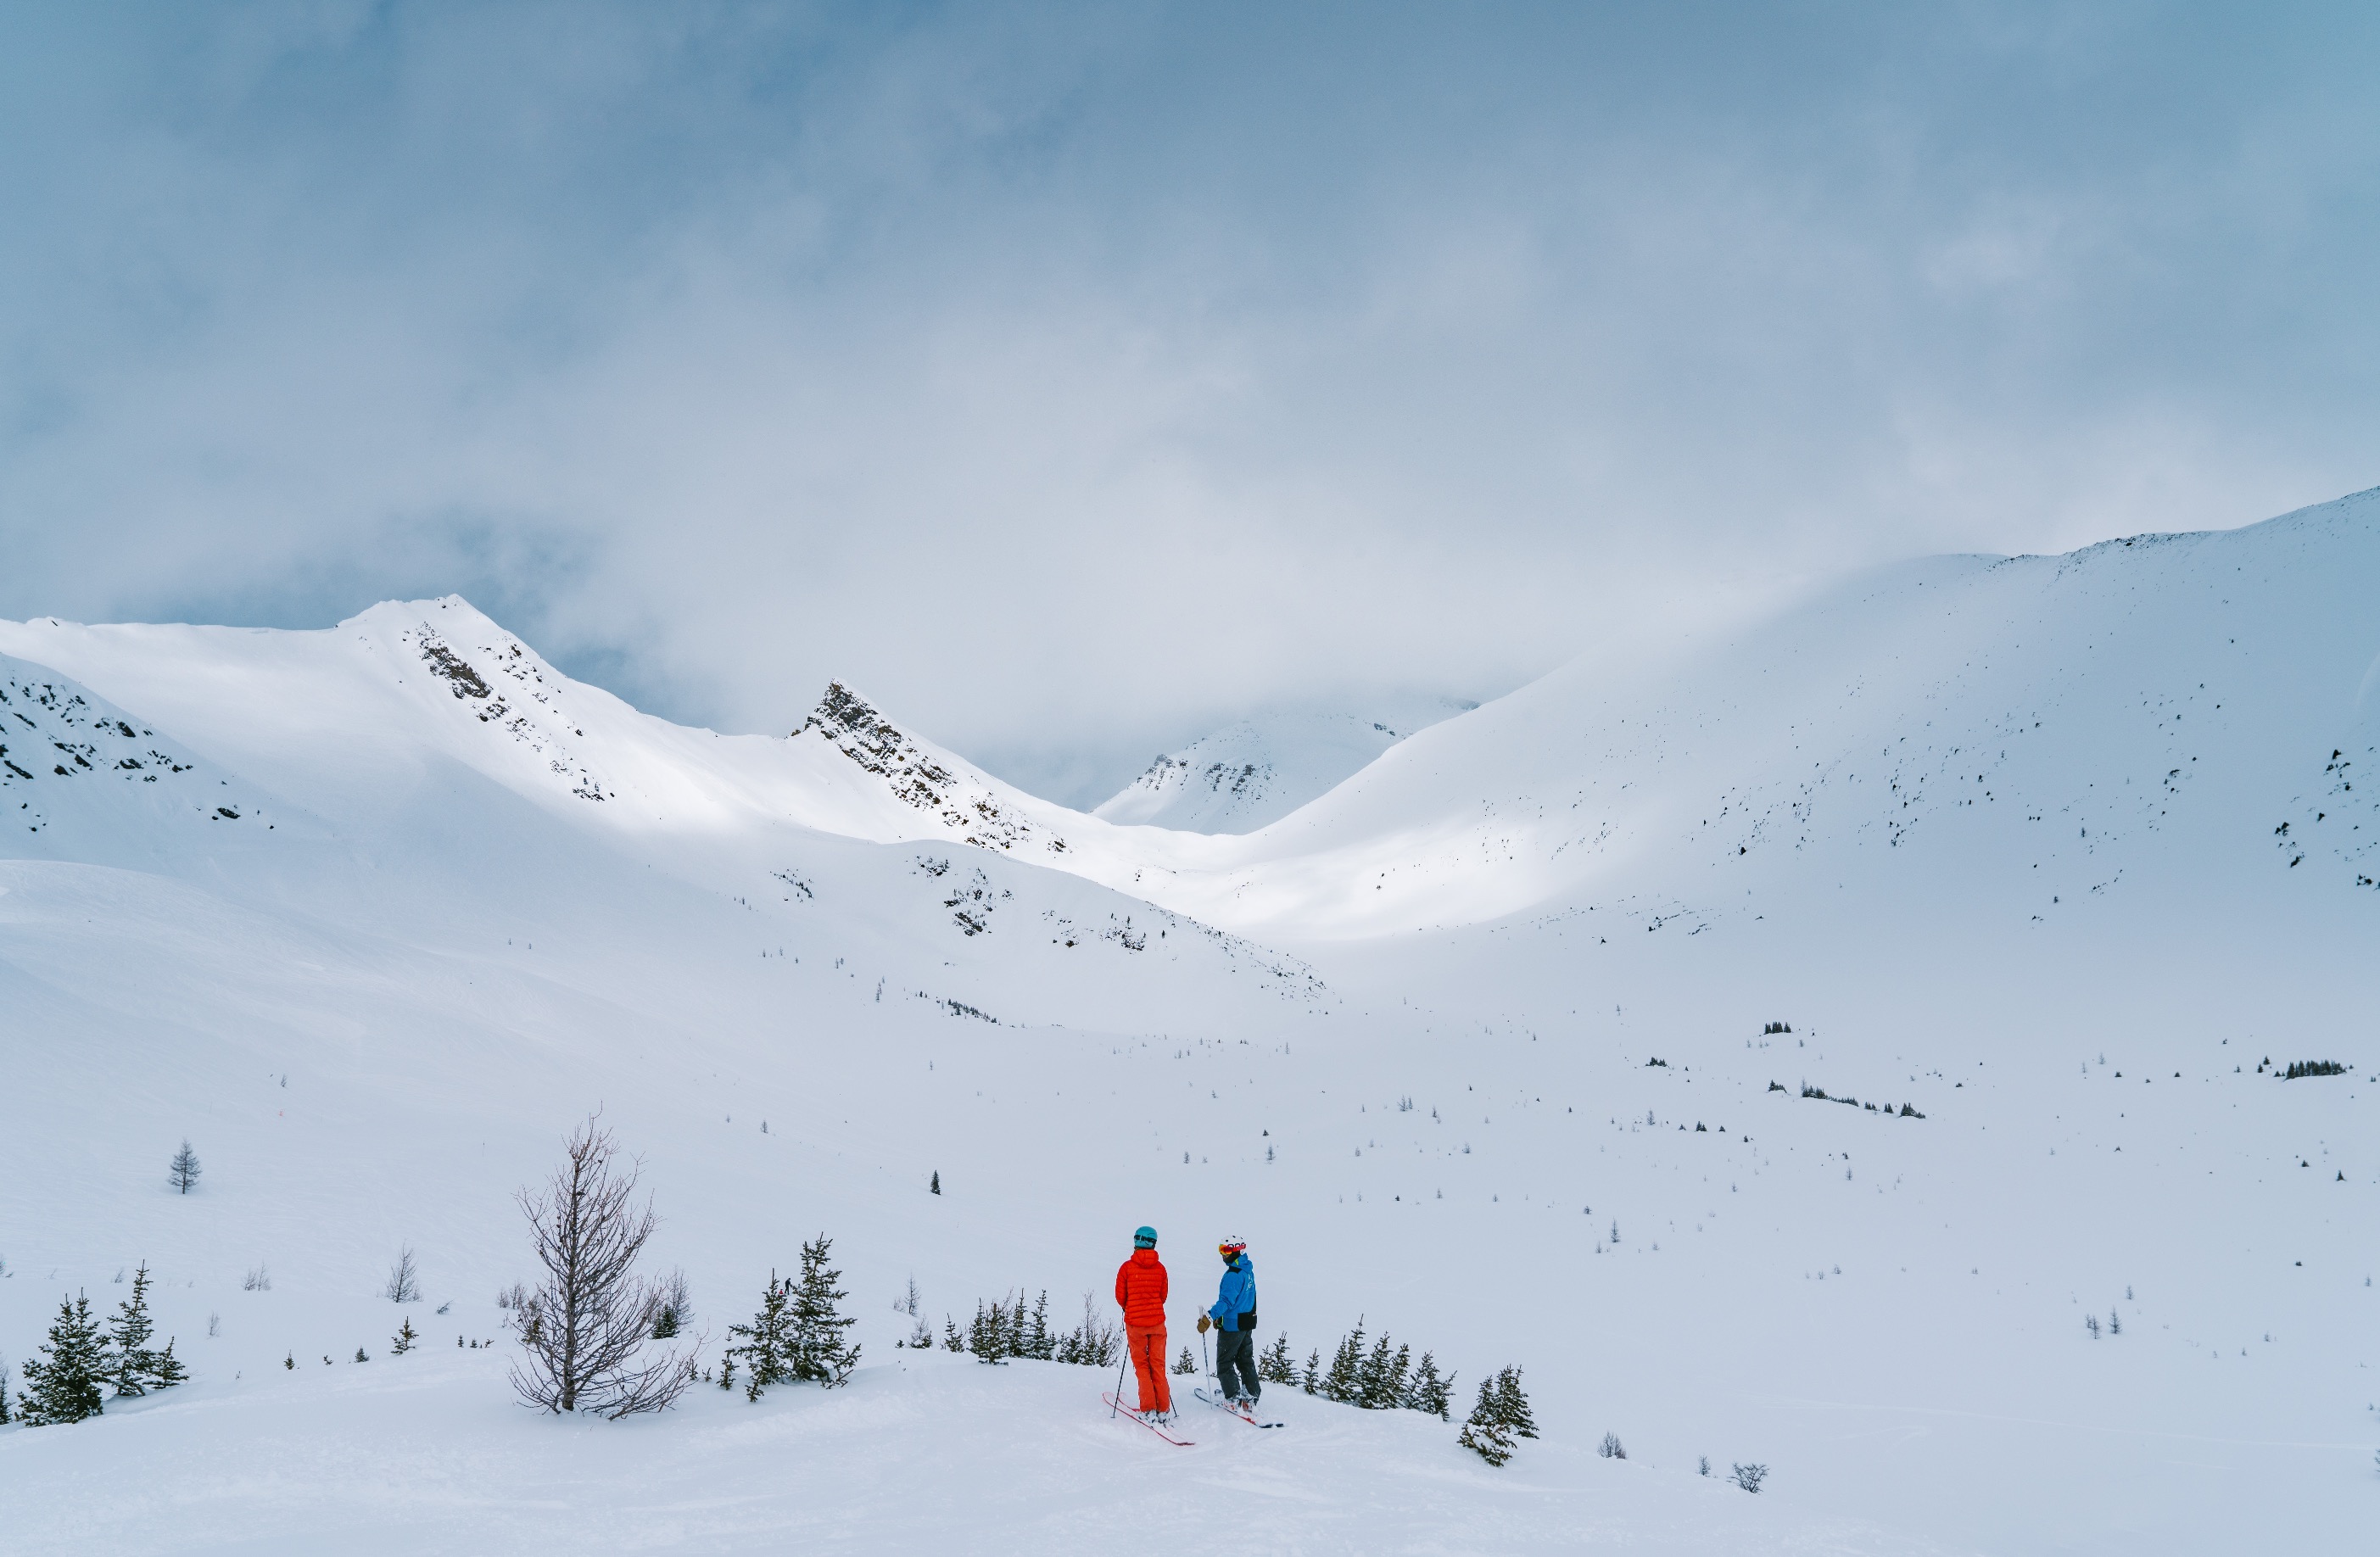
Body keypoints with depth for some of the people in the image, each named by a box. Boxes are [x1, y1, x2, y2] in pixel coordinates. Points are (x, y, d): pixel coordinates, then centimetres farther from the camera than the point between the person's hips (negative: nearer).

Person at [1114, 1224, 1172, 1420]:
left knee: (1142, 1365, 10)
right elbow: (1163, 1296, 6)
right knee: (1158, 1365, 11)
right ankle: (1164, 1410, 9)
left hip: (1135, 1323, -2)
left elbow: (1120, 1297, -3)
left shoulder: (1126, 1267, -11)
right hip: (1157, 1322, 2)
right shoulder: (1160, 1268, -4)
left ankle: (1149, 1409, 3)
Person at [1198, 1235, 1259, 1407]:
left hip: (1232, 1326, -9)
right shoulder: (1248, 1271, 8)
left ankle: (1234, 1398, 5)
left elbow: (1226, 1300, -32)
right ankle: (1251, 1397, 18)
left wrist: (1209, 1317, -41)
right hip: (1247, 1324, 9)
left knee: (1224, 1363, 4)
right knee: (1246, 1361, 18)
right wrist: (1220, 1317, 25)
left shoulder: (1233, 1275, -22)